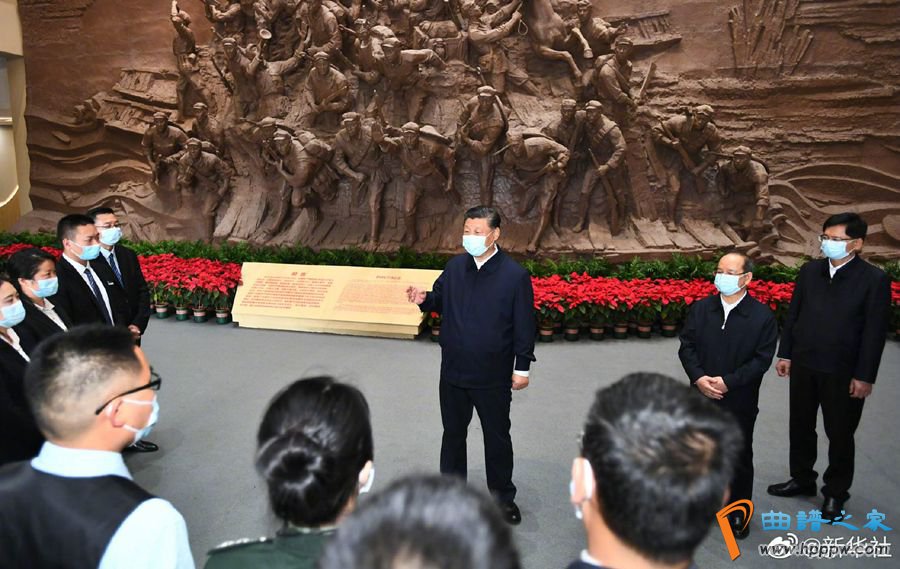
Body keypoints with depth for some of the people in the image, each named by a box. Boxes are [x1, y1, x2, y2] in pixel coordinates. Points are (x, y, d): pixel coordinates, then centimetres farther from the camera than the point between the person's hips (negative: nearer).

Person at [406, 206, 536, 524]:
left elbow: (524, 325, -9)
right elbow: (440, 301, 11)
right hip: (453, 371, 4)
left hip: (494, 376, -4)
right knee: (453, 432, 19)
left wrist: (522, 367, -7)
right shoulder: (455, 267, -1)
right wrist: (424, 299, -12)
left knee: (497, 437, 13)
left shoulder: (515, 275, -13)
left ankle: (503, 496, 33)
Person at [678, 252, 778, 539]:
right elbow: (686, 346, -1)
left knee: (740, 458, 12)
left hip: (740, 402, -3)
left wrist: (728, 382, -19)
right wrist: (698, 378, -15)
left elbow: (762, 359, -12)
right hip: (701, 397, 3)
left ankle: (738, 511, 31)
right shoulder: (700, 308, 0)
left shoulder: (763, 316, -10)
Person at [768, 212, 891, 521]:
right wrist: (785, 354, 6)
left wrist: (865, 376, -11)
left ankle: (836, 492, 29)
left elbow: (875, 331, -10)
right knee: (801, 426, 18)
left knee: (840, 434, 11)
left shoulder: (874, 279, -10)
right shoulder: (810, 270, 2)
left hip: (843, 373, -4)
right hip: (803, 365, 4)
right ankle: (802, 479, 37)